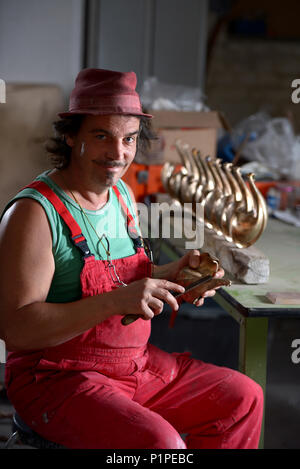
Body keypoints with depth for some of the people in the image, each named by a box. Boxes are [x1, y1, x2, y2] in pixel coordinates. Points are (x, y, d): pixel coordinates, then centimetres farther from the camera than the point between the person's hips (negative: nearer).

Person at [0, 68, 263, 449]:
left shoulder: (121, 194, 7)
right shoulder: (33, 212, -19)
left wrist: (172, 273, -2)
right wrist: (115, 301, -31)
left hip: (136, 362, 8)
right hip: (57, 377, -7)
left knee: (243, 398, 5)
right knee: (159, 442, -29)